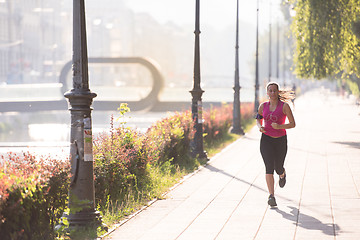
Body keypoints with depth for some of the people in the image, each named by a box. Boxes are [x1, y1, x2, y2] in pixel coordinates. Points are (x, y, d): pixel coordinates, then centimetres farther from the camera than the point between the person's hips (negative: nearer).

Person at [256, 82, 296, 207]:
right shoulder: (263, 106, 3)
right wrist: (260, 127, -3)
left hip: (280, 140, -1)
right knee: (269, 167, -15)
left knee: (278, 168, 9)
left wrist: (280, 126, -23)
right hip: (266, 139, 1)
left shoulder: (284, 106, -6)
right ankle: (271, 196, -19)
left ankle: (283, 175, 50)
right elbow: (258, 119, 20)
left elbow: (293, 124, -6)